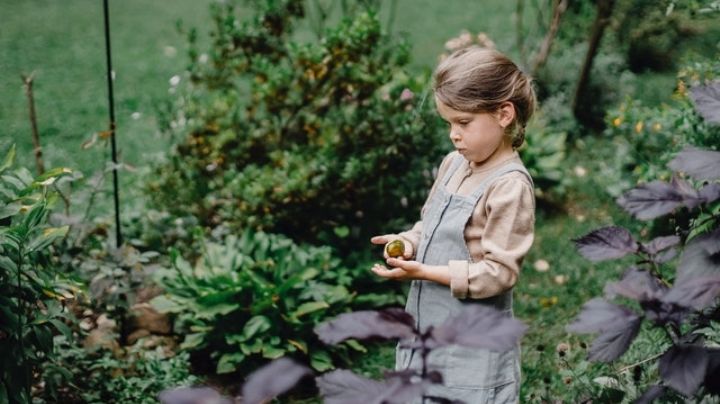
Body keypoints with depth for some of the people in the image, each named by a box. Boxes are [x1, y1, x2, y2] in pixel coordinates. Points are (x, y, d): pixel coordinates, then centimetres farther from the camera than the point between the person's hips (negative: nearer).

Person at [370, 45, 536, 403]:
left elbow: (498, 272, -21)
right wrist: (409, 242, -4)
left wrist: (424, 271, -24)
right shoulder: (453, 164, 5)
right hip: (427, 331, 8)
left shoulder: (510, 185, -19)